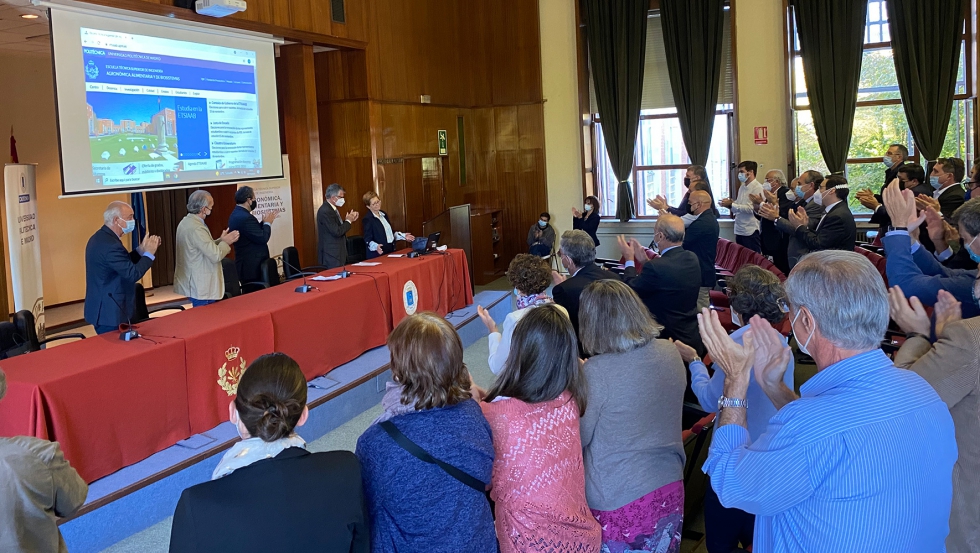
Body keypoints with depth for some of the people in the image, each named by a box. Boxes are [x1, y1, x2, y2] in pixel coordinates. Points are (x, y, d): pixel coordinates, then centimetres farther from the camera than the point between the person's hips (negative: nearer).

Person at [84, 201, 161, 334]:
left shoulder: (101, 238, 10)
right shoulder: (110, 244, -23)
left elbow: (124, 264, 15)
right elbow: (133, 274, -25)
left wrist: (140, 250, 7)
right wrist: (149, 254, -12)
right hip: (110, 312, -10)